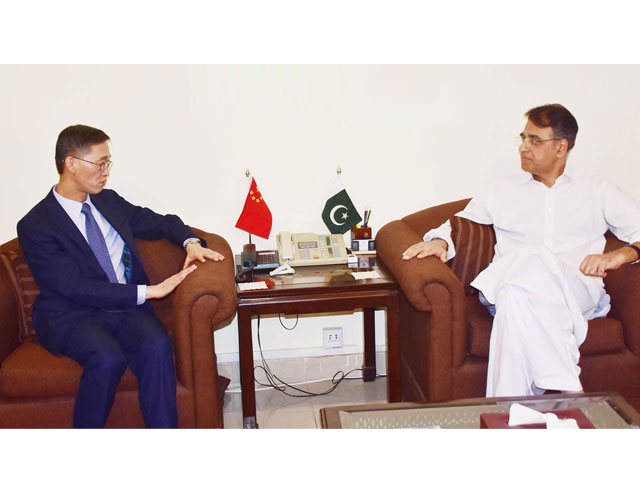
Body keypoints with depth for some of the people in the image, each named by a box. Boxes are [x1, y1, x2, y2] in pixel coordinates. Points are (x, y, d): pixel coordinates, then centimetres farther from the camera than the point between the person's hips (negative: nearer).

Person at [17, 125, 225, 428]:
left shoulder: (109, 201, 12)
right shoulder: (35, 226, -7)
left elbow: (161, 223, 23)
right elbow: (76, 287, -17)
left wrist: (190, 242, -1)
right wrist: (149, 291, -22)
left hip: (126, 307, 4)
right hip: (70, 316, -4)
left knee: (157, 345, -28)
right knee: (109, 357, -34)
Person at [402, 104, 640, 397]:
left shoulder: (597, 192, 20)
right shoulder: (503, 191, 24)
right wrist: (440, 241, 0)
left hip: (576, 292, -1)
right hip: (508, 284, 1)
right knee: (515, 299, -38)